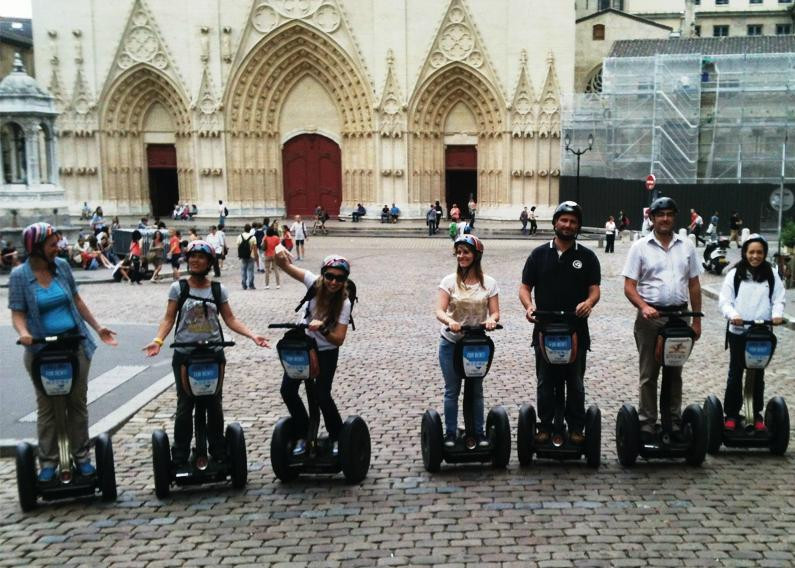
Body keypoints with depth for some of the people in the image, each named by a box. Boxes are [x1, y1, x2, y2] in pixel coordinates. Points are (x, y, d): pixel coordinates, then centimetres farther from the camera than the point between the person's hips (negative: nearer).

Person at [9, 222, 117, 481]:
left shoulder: (62, 266, 3)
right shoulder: (19, 275, -4)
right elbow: (17, 312, -6)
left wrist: (98, 328, 11)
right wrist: (23, 332, -28)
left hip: (75, 343, 2)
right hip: (42, 350, -2)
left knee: (78, 403, 7)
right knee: (46, 408, 7)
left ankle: (82, 456, 18)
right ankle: (48, 463, 17)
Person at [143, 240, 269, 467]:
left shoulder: (219, 289, 4)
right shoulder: (178, 288, 0)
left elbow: (230, 319, 4)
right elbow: (169, 318, -2)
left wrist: (252, 335, -8)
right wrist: (158, 340, -18)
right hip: (184, 355, -1)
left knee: (214, 405, 9)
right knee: (185, 406, 4)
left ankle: (218, 453, 21)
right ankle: (180, 458, 16)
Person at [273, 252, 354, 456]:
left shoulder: (344, 303, -23)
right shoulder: (314, 283, -17)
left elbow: (339, 339, -25)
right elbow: (285, 266, -22)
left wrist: (322, 328, -42)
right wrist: (280, 256, -45)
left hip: (326, 352, -3)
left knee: (322, 395, -9)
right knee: (287, 390, -1)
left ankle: (337, 438, 16)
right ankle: (302, 435, 18)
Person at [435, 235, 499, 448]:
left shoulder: (489, 283, -1)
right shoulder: (449, 281, -4)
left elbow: (495, 312, -4)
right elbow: (439, 311, -13)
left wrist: (491, 320, -28)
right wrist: (450, 321, -35)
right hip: (451, 343, -1)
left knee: (476, 390, 11)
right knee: (452, 390, 4)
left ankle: (479, 433, 21)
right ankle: (450, 434, 13)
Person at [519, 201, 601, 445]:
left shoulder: (587, 256, 6)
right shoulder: (539, 254, 7)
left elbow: (595, 289, 2)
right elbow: (525, 287, 5)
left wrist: (589, 302, -21)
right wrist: (529, 305, -15)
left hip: (576, 330, 0)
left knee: (575, 383, 7)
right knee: (545, 383, 8)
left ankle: (576, 428, 16)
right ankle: (545, 427, 17)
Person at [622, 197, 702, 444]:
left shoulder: (686, 246, 7)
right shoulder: (640, 247, -1)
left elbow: (694, 285, 11)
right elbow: (629, 286, -5)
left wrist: (697, 320, 7)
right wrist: (644, 307, -21)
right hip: (651, 317, -3)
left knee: (675, 373, 12)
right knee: (648, 374, 4)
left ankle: (674, 422, 21)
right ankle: (647, 424, 11)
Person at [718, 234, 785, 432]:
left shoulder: (772, 274, 4)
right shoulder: (735, 274, -1)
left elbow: (779, 299, 3)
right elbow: (724, 300, -5)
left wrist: (777, 314, -18)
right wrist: (732, 315, -23)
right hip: (738, 332, -1)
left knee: (758, 374, 10)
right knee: (735, 373, 7)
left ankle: (757, 414, 21)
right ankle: (731, 414, 15)